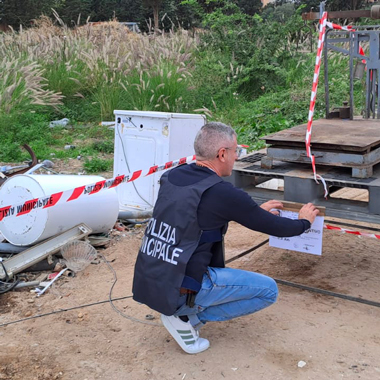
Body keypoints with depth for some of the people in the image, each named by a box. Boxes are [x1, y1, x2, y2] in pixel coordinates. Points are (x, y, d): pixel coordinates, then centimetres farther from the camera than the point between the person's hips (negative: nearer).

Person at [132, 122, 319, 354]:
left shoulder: (172, 177, 5)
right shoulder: (223, 193, -17)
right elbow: (274, 227, -5)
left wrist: (258, 211, 31)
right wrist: (304, 222, 17)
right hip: (179, 292, -8)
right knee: (269, 290, 4)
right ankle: (189, 318, 0)